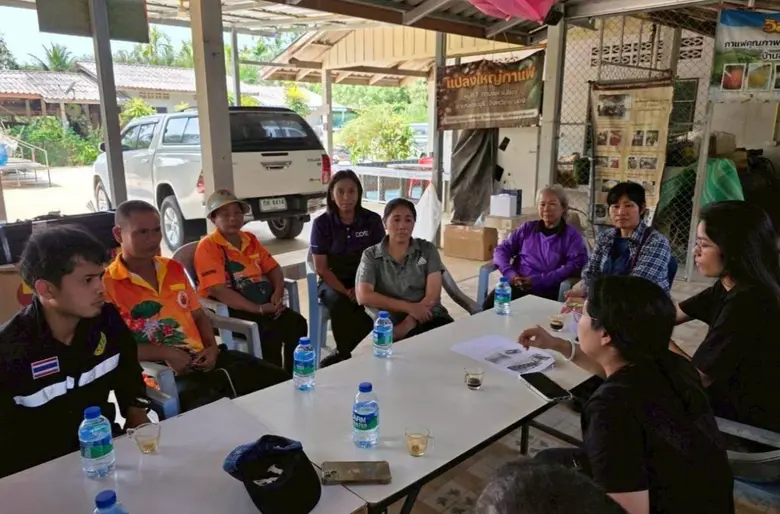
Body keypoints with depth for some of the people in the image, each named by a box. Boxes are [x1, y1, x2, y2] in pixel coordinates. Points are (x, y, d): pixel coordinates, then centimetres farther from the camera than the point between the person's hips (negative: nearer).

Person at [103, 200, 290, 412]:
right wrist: (164, 352, -17)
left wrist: (212, 347, 3)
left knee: (279, 379, -9)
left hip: (200, 358, 6)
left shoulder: (174, 269, 14)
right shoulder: (107, 285, -5)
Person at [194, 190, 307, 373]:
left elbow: (273, 268, 17)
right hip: (227, 309, -6)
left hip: (263, 302, 7)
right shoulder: (208, 246, -9)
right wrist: (259, 309, -24)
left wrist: (278, 293, -5)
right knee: (271, 332, -29)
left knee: (297, 323, -14)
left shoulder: (250, 239, 13)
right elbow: (218, 290, -19)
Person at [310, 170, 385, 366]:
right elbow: (321, 268, -6)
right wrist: (345, 291, -18)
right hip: (333, 282, -1)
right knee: (340, 304, -34)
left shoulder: (372, 220, -4)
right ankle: (344, 354, -7)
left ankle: (342, 353, -8)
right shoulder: (322, 223, -6)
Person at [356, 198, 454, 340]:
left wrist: (407, 325, -15)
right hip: (391, 323, -2)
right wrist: (409, 307, -13)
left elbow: (433, 294, 0)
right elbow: (363, 296, -6)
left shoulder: (428, 249, 10)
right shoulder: (371, 255, 8)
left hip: (430, 317, 2)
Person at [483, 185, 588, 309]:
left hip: (546, 291, -2)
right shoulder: (527, 228, 19)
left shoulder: (572, 235, 9)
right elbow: (501, 249, 15)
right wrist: (510, 273, -6)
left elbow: (576, 265, -6)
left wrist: (538, 280, -16)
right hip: (516, 285, 3)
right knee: (490, 304, -28)